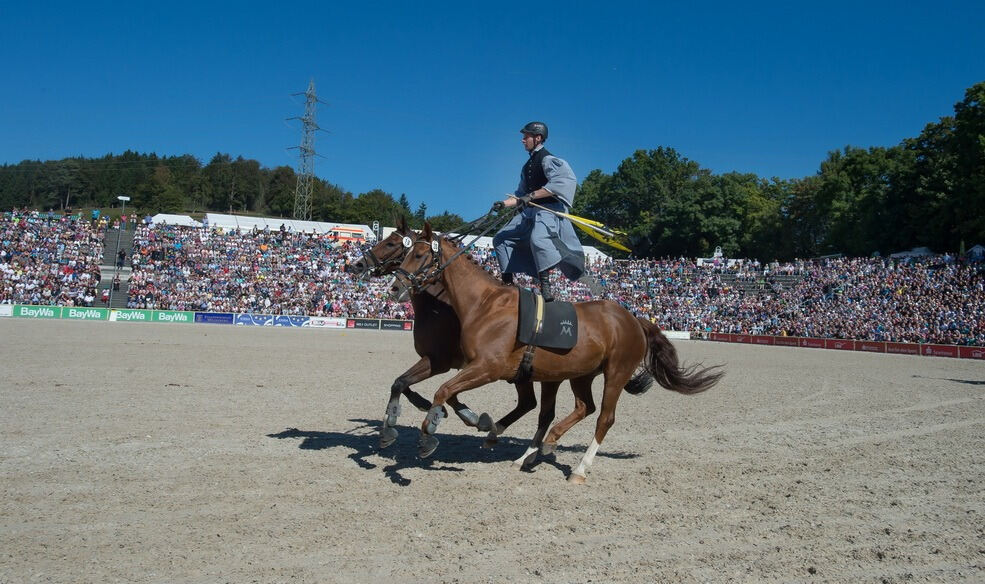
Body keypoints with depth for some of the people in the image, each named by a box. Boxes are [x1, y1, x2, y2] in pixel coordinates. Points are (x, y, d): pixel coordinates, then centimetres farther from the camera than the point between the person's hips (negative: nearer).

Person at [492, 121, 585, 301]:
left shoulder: (547, 160, -7)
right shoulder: (528, 166, 20)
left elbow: (560, 183, -24)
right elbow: (521, 195, 24)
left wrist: (532, 196, -26)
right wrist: (504, 204, 10)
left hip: (549, 210, -10)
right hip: (530, 212, 10)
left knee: (538, 238, -37)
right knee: (501, 239, 10)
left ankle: (546, 289, -41)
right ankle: (507, 283, 11)